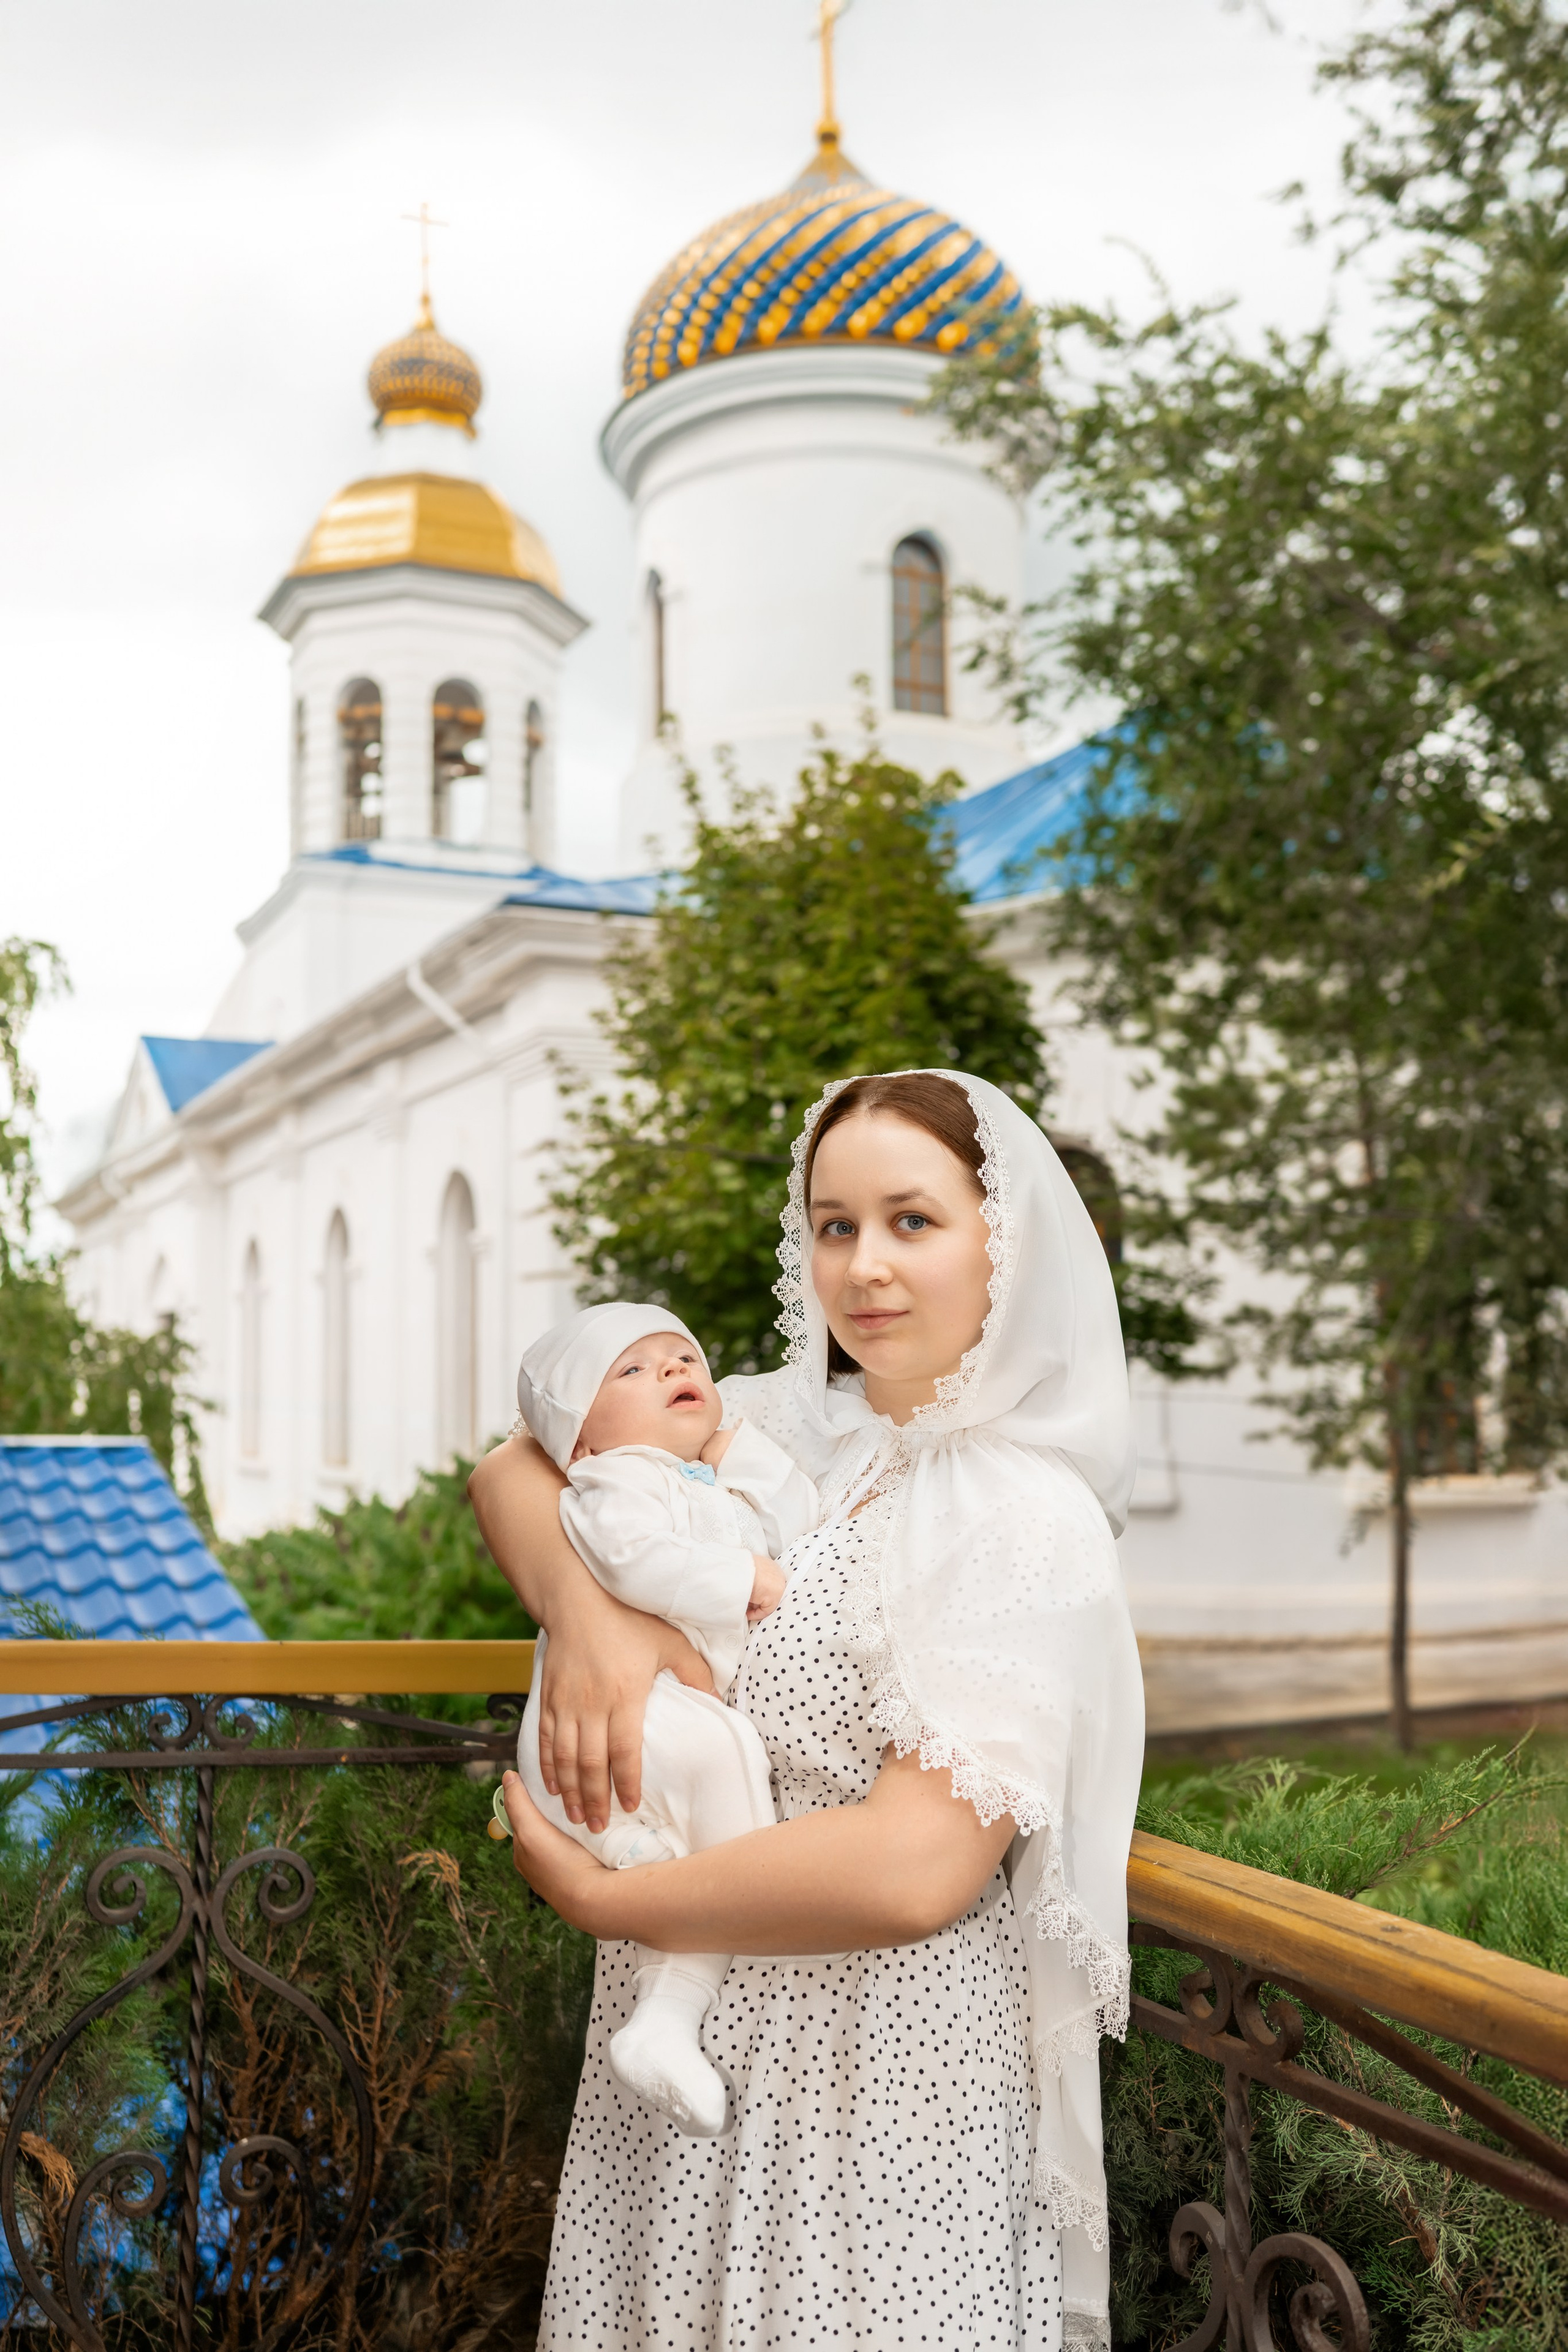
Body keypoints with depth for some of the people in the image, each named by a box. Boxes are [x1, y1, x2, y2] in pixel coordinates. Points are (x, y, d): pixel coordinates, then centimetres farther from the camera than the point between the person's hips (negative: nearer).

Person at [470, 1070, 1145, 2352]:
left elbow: (914, 1869, -26)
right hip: (683, 2055, 6)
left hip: (884, 2097, -6)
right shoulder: (781, 1428, 2)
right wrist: (585, 1610, -16)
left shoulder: (1029, 1522, -17)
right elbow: (516, 1467, 5)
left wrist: (598, 1899, -16)